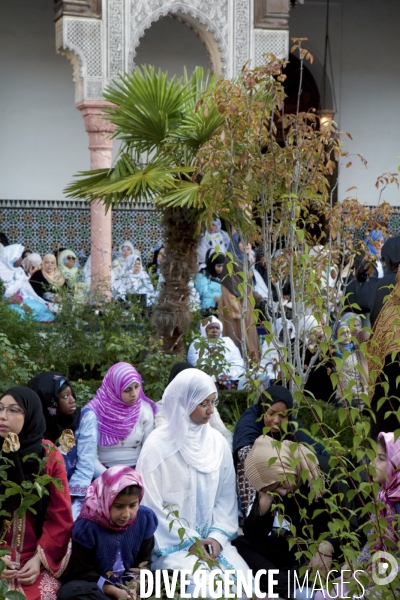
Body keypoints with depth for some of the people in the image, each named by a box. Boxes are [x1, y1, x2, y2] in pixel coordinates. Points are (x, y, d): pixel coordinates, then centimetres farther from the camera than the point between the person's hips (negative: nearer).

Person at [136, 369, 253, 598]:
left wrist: (217, 535, -7)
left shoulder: (217, 442, 5)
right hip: (172, 543, -5)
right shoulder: (158, 446, -10)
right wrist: (189, 541, -12)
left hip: (210, 539, 5)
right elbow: (151, 504, -10)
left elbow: (226, 496, 8)